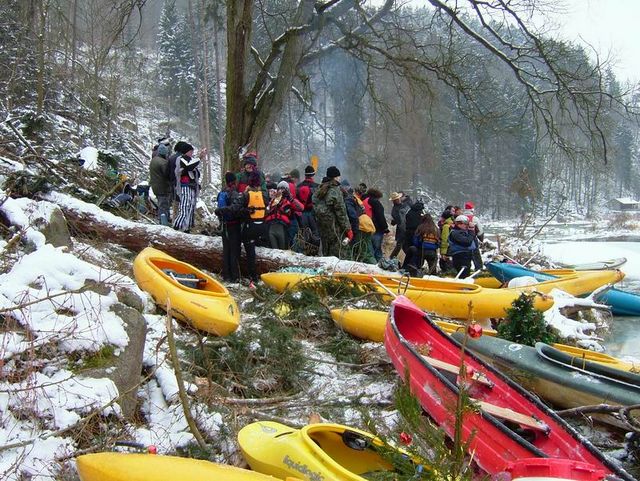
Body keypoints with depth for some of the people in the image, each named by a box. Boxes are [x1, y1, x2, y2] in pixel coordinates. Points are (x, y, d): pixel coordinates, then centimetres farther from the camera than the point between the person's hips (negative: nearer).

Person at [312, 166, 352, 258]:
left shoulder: (319, 190, 10)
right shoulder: (335, 191, -13)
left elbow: (315, 208, 12)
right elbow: (341, 212, -14)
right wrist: (348, 230, -9)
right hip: (334, 226, -8)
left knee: (326, 253, 15)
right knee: (339, 254, -5)